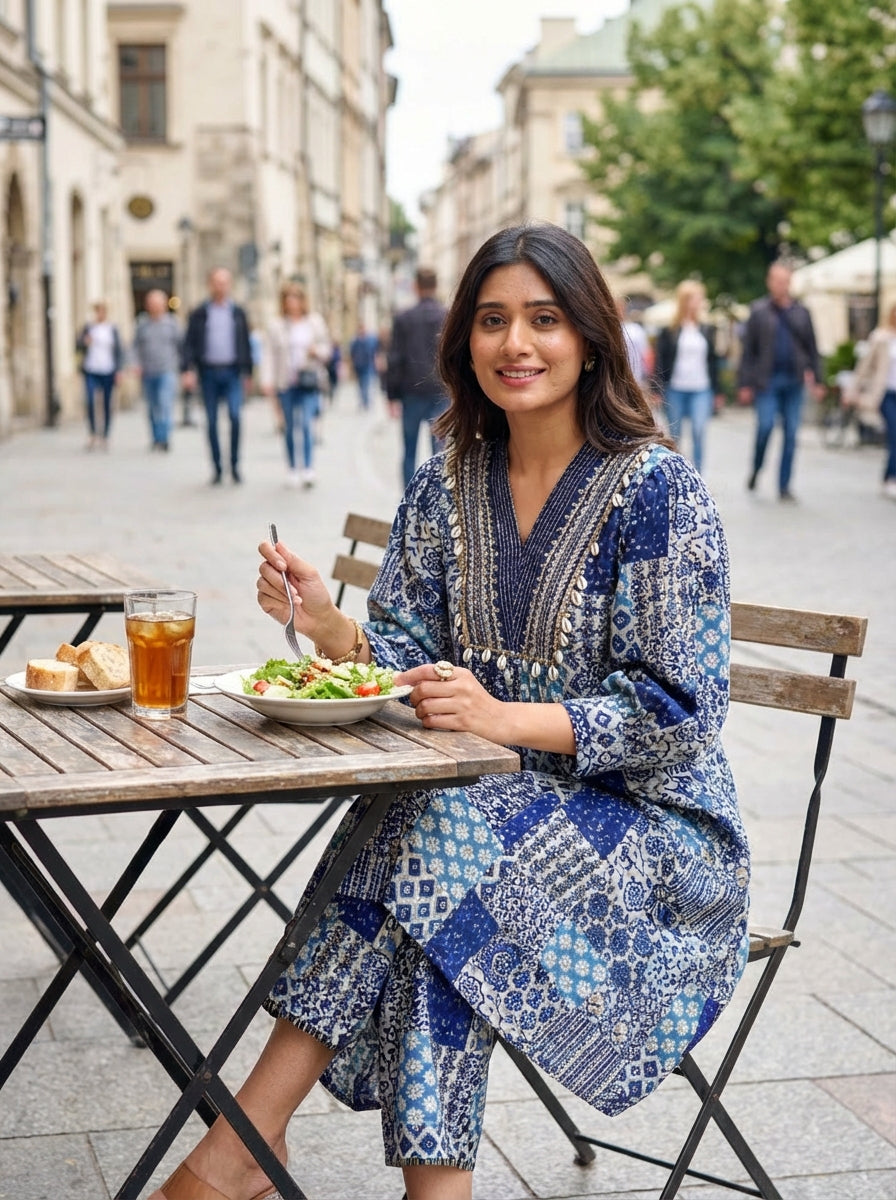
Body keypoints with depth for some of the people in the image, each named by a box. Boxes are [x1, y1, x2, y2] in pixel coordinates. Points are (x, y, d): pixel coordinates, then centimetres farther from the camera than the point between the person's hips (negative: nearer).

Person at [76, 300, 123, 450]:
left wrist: (118, 371, -2)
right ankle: (93, 433, -1)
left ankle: (105, 436, 13)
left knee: (107, 405, 3)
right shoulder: (88, 327, 7)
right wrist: (84, 342, -14)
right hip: (91, 371, 0)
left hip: (108, 371, 0)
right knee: (90, 401, -14)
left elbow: (118, 351, 6)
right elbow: (77, 346, 8)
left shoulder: (113, 329, 6)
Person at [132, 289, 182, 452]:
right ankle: (156, 439, 15)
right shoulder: (142, 323, 9)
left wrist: (176, 365, 4)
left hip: (167, 371, -3)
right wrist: (138, 363, -2)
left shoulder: (171, 322, 4)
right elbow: (136, 345, 12)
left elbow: (179, 345, 7)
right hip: (148, 372, 3)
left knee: (165, 403, -17)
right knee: (152, 407, 7)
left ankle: (164, 438, -22)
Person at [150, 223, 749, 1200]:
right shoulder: (448, 485, 5)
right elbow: (409, 655, 5)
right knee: (412, 836, -28)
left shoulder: (657, 490, -12)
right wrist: (328, 628, -16)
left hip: (654, 822, -4)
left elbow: (677, 713, -14)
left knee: (443, 840, -29)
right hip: (500, 797, 5)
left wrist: (506, 719, -26)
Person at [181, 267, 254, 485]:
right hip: (208, 373, 0)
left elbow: (246, 343, 13)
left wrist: (247, 372, 10)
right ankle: (217, 468, 11)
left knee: (235, 415, -16)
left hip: (232, 372, 0)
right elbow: (189, 344, 1)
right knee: (212, 422, 3)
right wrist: (188, 370, -11)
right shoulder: (199, 314, 5)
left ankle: (235, 465, -6)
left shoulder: (238, 313, 10)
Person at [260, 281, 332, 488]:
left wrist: (317, 351, -9)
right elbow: (269, 355, 0)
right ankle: (292, 469, 16)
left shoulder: (315, 322, 8)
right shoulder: (277, 327, 4)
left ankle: (308, 469, -15)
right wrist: (267, 381, -9)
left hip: (309, 380, -1)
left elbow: (327, 347, 14)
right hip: (285, 383, 1)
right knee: (289, 427, 7)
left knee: (307, 423, -14)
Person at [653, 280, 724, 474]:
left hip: (701, 390, 1)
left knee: (699, 432, -12)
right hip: (675, 390, -1)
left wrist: (717, 391, 10)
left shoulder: (708, 331, 8)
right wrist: (658, 389, -4)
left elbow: (713, 361, 12)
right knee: (675, 436, 7)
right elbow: (660, 361, 1)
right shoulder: (669, 331, -1)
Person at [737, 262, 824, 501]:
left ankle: (784, 486, 6)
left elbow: (812, 348, 13)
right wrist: (745, 384, -3)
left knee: (791, 434, 1)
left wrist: (817, 380, 6)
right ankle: (756, 470, 11)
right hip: (767, 381, -2)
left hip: (794, 382, 2)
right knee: (765, 426, -14)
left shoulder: (801, 312, 11)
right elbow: (748, 351, 2)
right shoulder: (759, 311, 4)